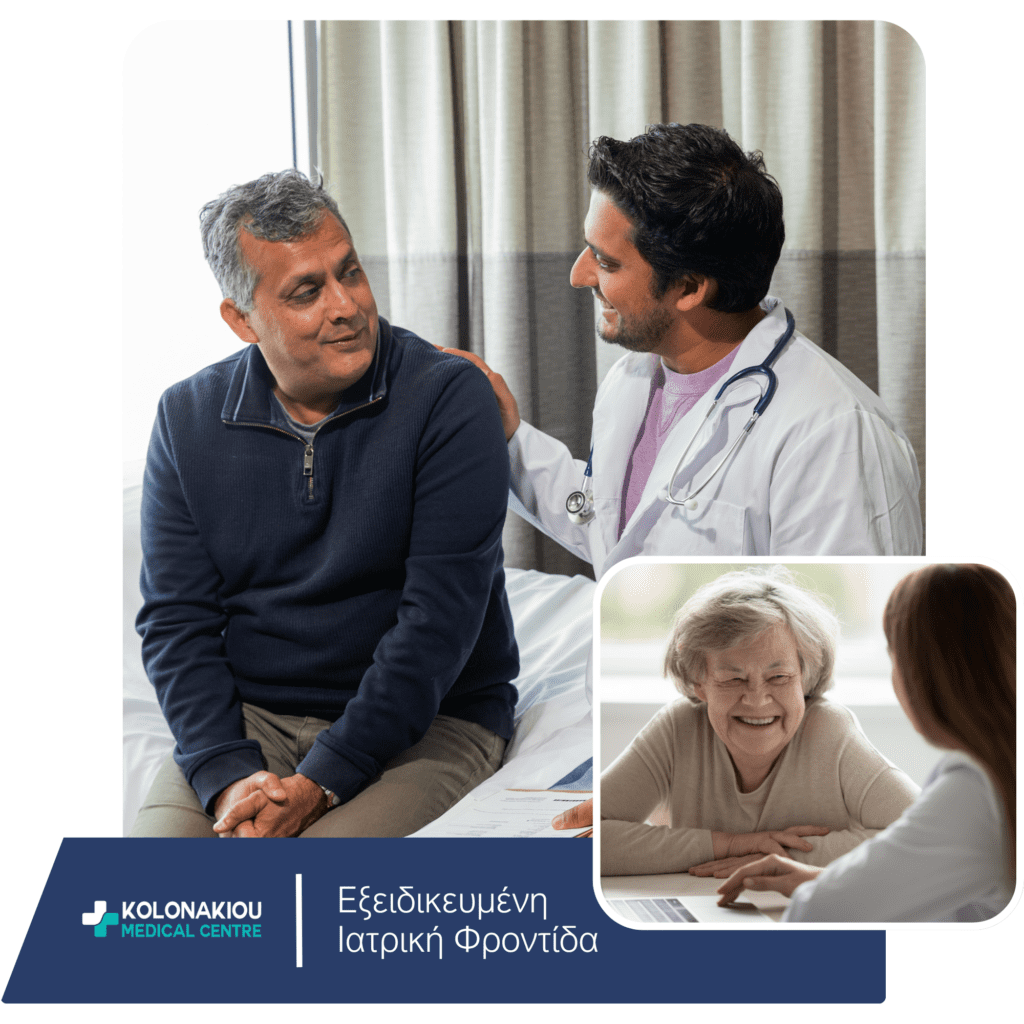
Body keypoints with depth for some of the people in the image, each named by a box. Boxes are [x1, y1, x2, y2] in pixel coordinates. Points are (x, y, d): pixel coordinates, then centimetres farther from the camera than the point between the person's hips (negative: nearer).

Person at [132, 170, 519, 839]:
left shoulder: (448, 399, -9)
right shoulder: (189, 418, 4)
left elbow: (440, 620, -15)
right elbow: (177, 620, 1)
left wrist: (320, 784, -21)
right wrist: (228, 775, -16)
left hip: (424, 724, -3)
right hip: (248, 720, 3)